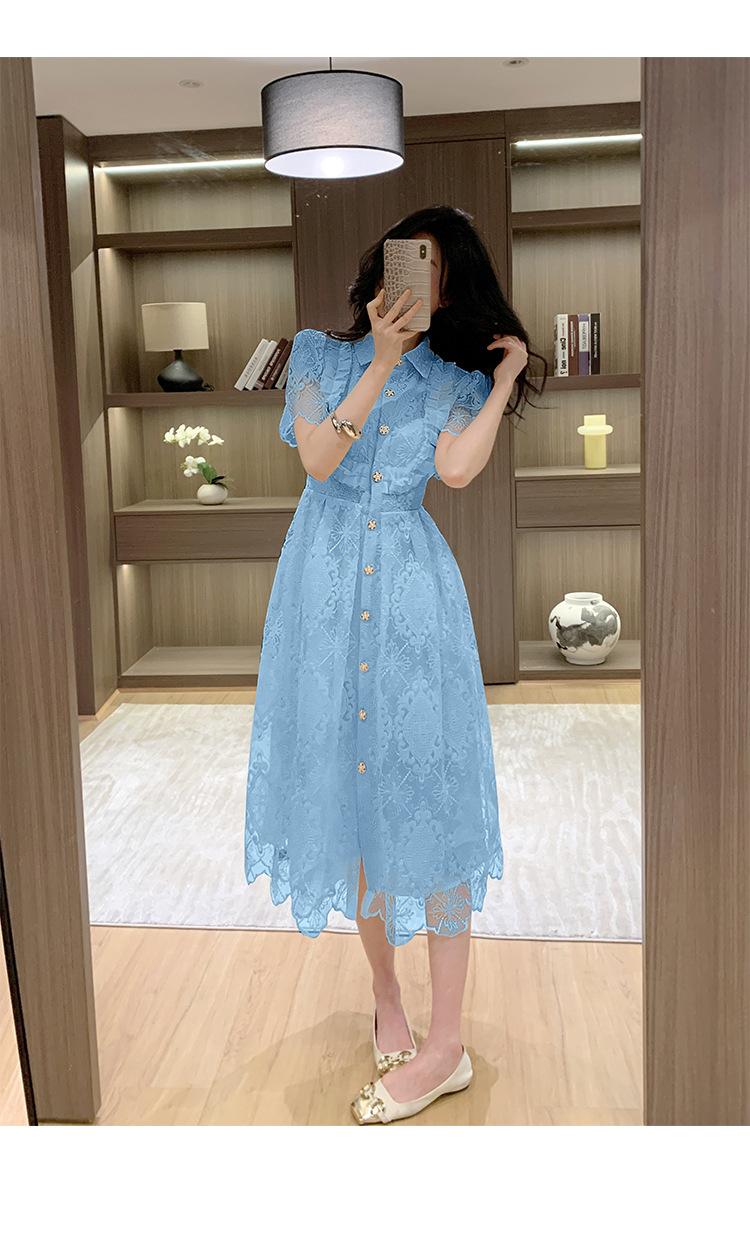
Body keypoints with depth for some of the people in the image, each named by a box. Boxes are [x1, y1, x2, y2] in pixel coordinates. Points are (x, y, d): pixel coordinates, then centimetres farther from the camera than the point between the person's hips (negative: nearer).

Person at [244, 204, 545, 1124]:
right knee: (346, 780, 6)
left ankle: (443, 1045, 3)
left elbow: (456, 469, -11)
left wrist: (506, 378, -4)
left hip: (413, 590, -1)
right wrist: (383, 363, -8)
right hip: (327, 582, 2)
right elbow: (318, 458, -6)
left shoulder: (456, 381, 9)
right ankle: (386, 995, 24)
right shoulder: (322, 354, 11)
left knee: (425, 785, -5)